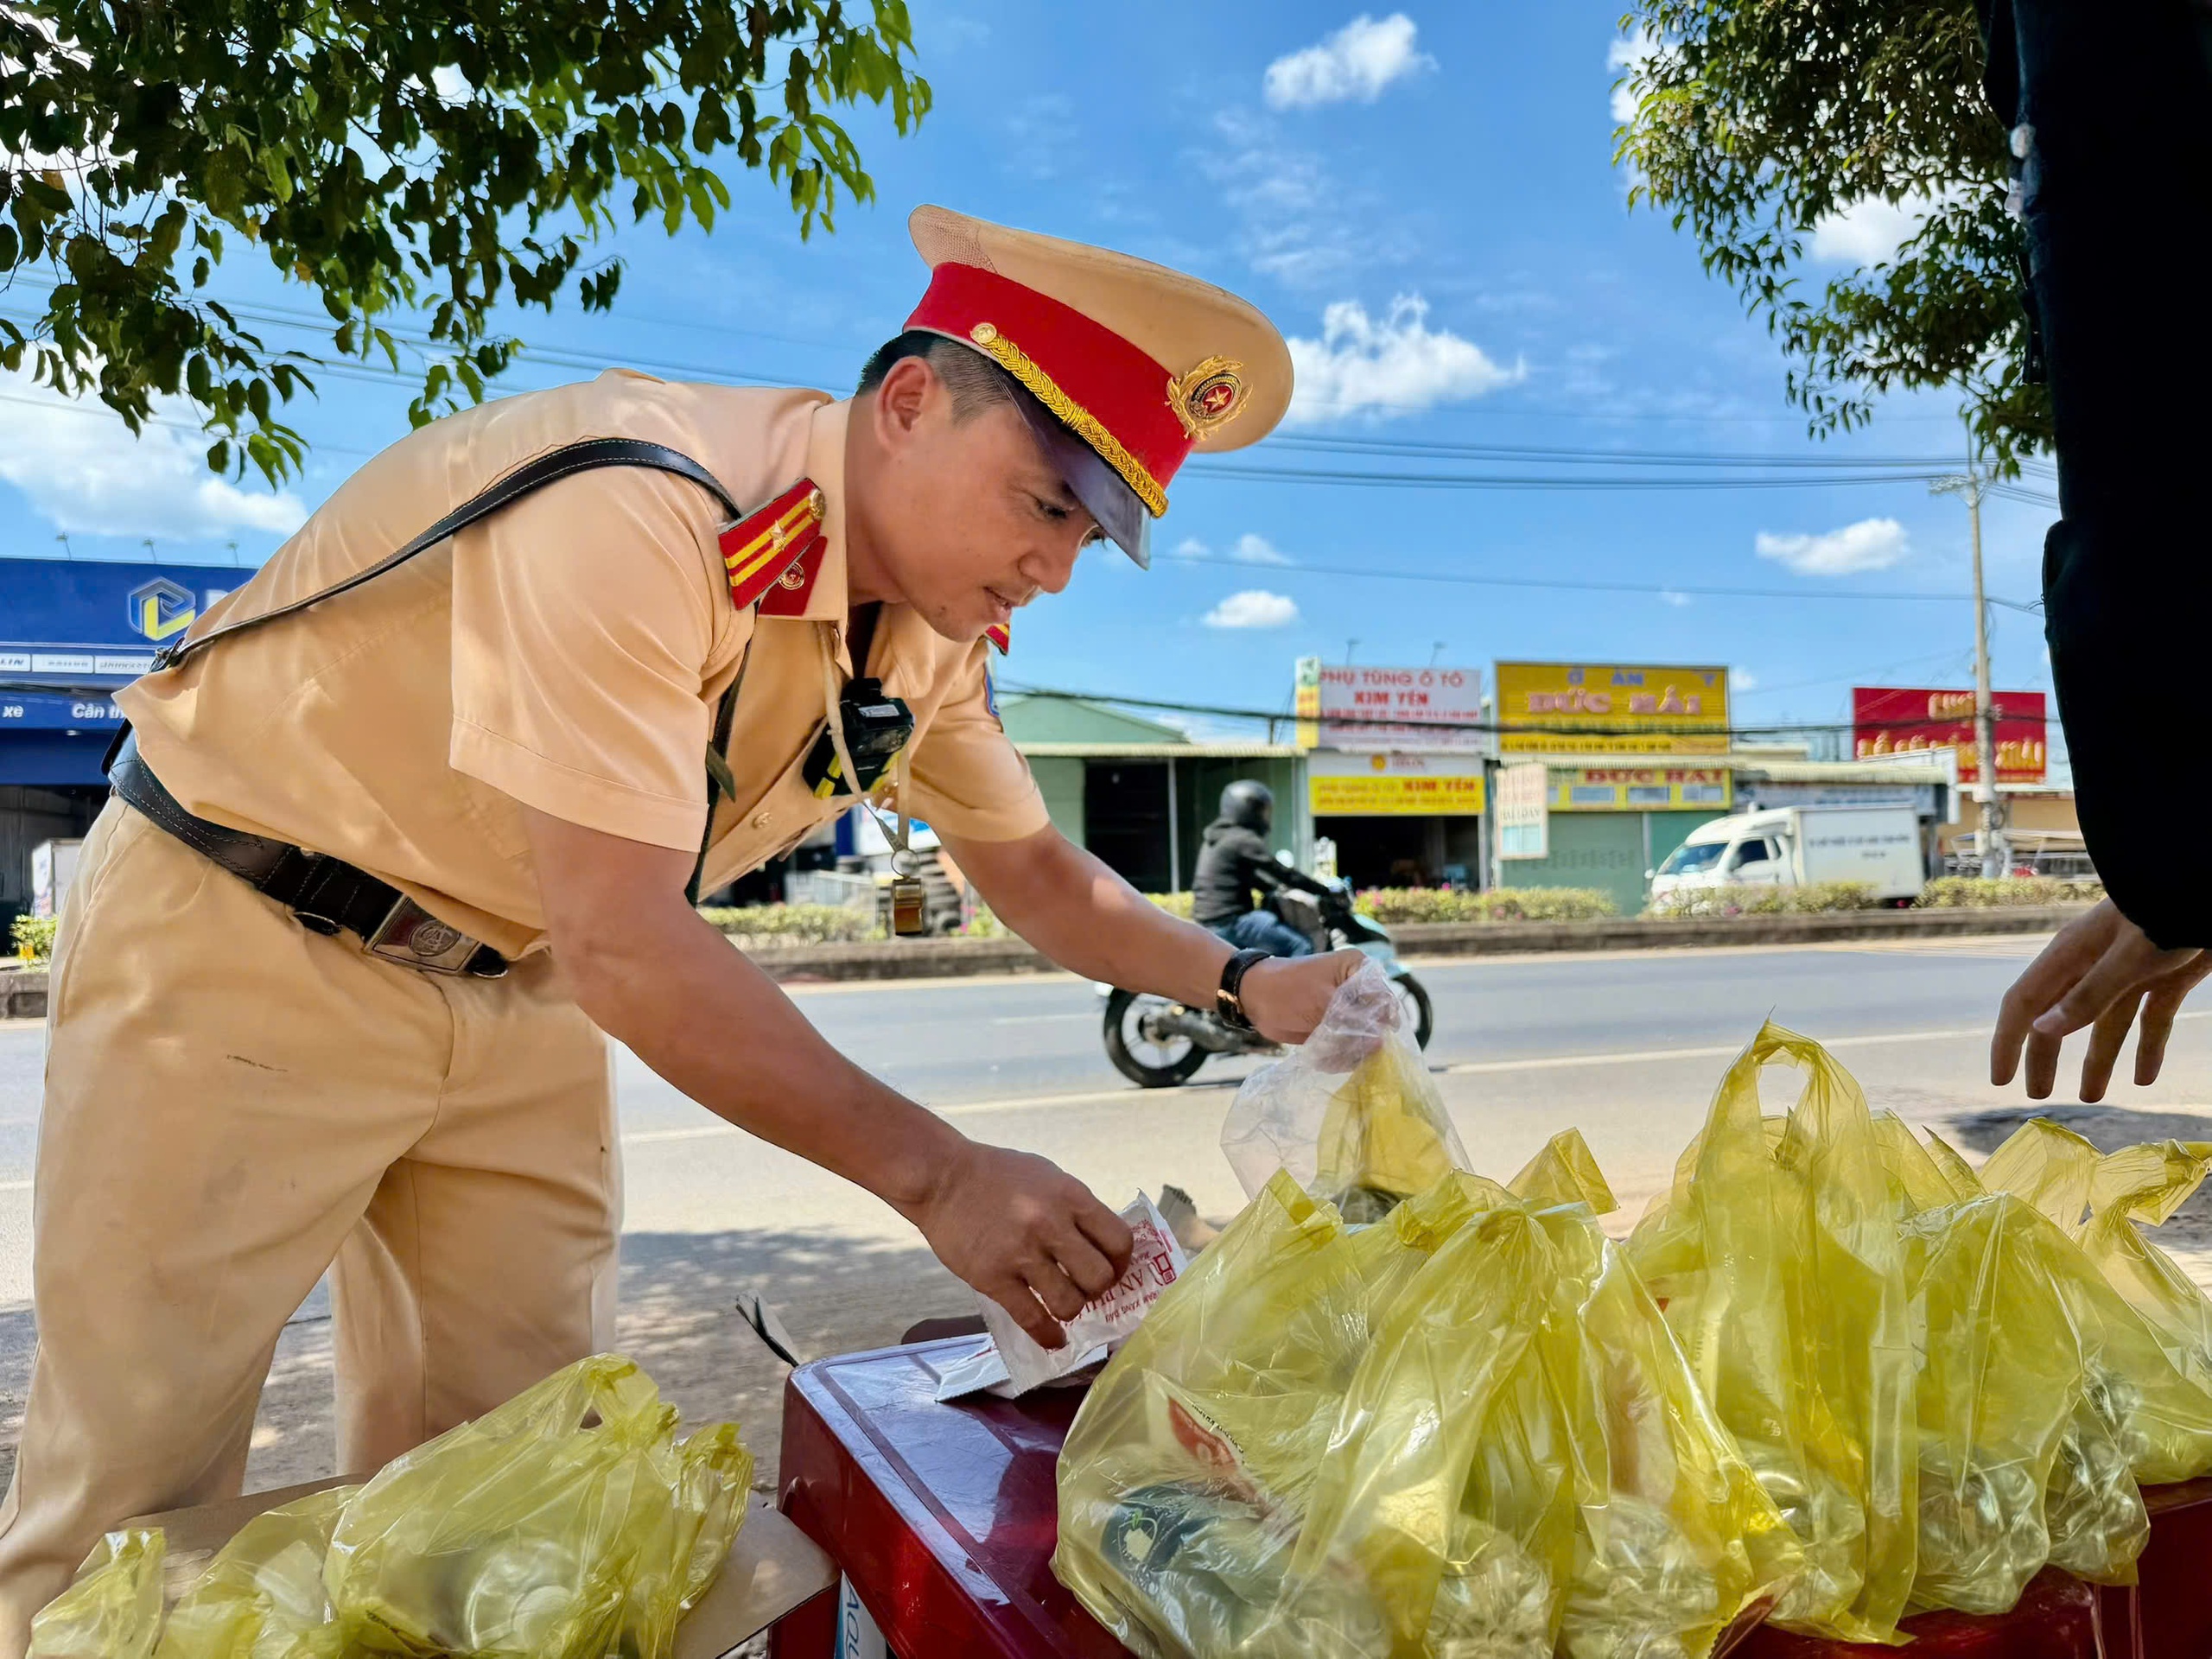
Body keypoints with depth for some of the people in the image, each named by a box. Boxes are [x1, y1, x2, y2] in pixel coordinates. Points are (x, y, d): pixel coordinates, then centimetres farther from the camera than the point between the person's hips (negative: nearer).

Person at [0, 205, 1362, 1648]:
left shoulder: (934, 634, -5)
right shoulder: (633, 515, -32)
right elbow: (623, 943, -36)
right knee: (138, 1502, 1)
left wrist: (1241, 980, -8)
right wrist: (937, 1176, -35)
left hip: (519, 987, 7)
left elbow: (1034, 871, 7)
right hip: (240, 937, -6)